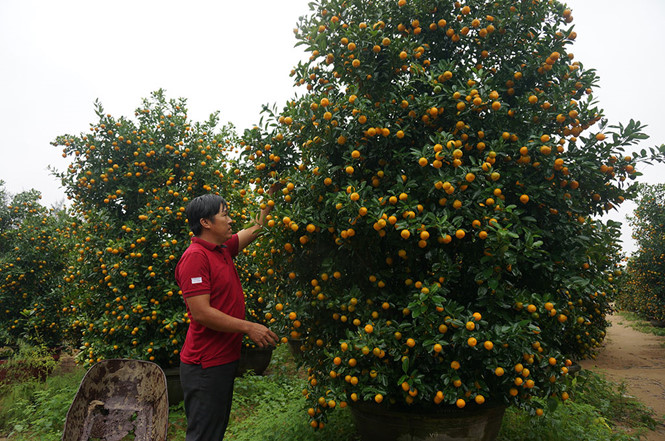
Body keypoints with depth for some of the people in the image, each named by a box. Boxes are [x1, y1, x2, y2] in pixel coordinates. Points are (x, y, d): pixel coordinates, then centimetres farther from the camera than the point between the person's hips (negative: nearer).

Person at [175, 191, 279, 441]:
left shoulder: (223, 249, 9)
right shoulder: (195, 256, -18)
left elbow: (256, 228, 22)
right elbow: (201, 313, -24)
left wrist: (271, 193, 19)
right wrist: (249, 328, -21)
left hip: (225, 359, 9)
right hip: (205, 366, -9)